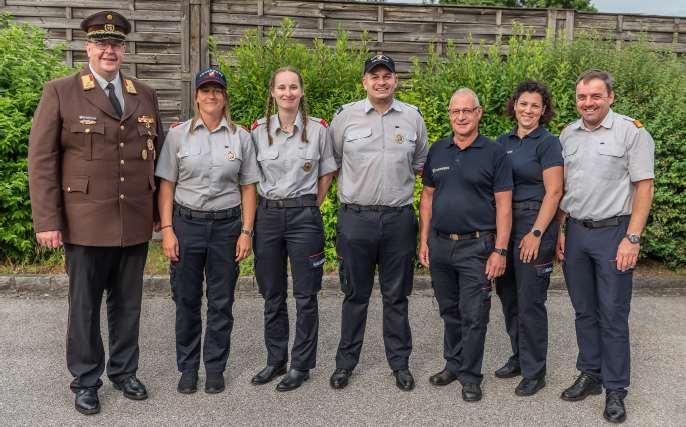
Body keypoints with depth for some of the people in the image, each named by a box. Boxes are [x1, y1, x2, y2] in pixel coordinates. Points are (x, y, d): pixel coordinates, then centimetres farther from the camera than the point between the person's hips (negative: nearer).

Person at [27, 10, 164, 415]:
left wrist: (159, 211, 9)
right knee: (85, 305, 9)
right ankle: (86, 381, 25)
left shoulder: (146, 95, 10)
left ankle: (124, 371, 31)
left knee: (128, 303, 13)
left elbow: (157, 156, 13)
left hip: (136, 223, 3)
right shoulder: (60, 92, -1)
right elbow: (42, 160, -4)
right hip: (86, 225, -3)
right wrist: (47, 221, -9)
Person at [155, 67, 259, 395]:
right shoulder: (178, 134, 1)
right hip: (186, 223, 0)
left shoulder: (241, 137, 3)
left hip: (227, 225, 1)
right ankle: (188, 368, 24)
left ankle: (215, 368, 23)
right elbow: (166, 185, 1)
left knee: (221, 303, 8)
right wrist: (166, 230, -6)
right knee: (186, 300, 8)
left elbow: (248, 187, 4)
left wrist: (246, 232, -2)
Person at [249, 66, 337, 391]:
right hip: (267, 215, 2)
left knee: (305, 296, 3)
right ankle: (275, 359, 27)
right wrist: (262, 210, 4)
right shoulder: (258, 129, 2)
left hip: (304, 215, -2)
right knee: (271, 295, 12)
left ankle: (301, 365, 17)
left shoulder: (318, 129, -1)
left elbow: (326, 174, 7)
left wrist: (310, 207, 2)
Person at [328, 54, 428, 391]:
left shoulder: (413, 117, 6)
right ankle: (345, 362, 22)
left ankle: (400, 363, 23)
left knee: (396, 296, 10)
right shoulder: (345, 116, 2)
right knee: (355, 294, 9)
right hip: (355, 218, -1)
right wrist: (350, 187, 6)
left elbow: (421, 163, 18)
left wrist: (403, 186, 12)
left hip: (399, 218, 1)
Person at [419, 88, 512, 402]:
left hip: (476, 246, -4)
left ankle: (470, 377, 15)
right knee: (449, 311, 16)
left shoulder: (494, 153, -4)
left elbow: (503, 206, -6)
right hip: (439, 244, 4)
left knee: (473, 315, 1)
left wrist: (500, 250, -12)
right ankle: (453, 364, 32)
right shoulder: (437, 150, 9)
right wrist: (424, 240, 8)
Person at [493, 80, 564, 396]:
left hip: (535, 224, -6)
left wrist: (536, 233, -16)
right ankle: (518, 357, 30)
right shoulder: (503, 142, 12)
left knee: (530, 301, -2)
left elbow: (553, 192, -11)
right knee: (508, 295, 13)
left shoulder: (548, 143, -5)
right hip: (503, 224, 6)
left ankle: (534, 372, 11)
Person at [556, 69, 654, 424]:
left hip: (613, 232, -5)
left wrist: (632, 239, -15)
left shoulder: (631, 132, -6)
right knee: (584, 311, 13)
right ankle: (590, 375, 27)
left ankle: (615, 390, 13)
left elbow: (643, 187, -9)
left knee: (613, 315, 1)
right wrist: (559, 230, 9)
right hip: (575, 233, 5)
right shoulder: (568, 135, 10)